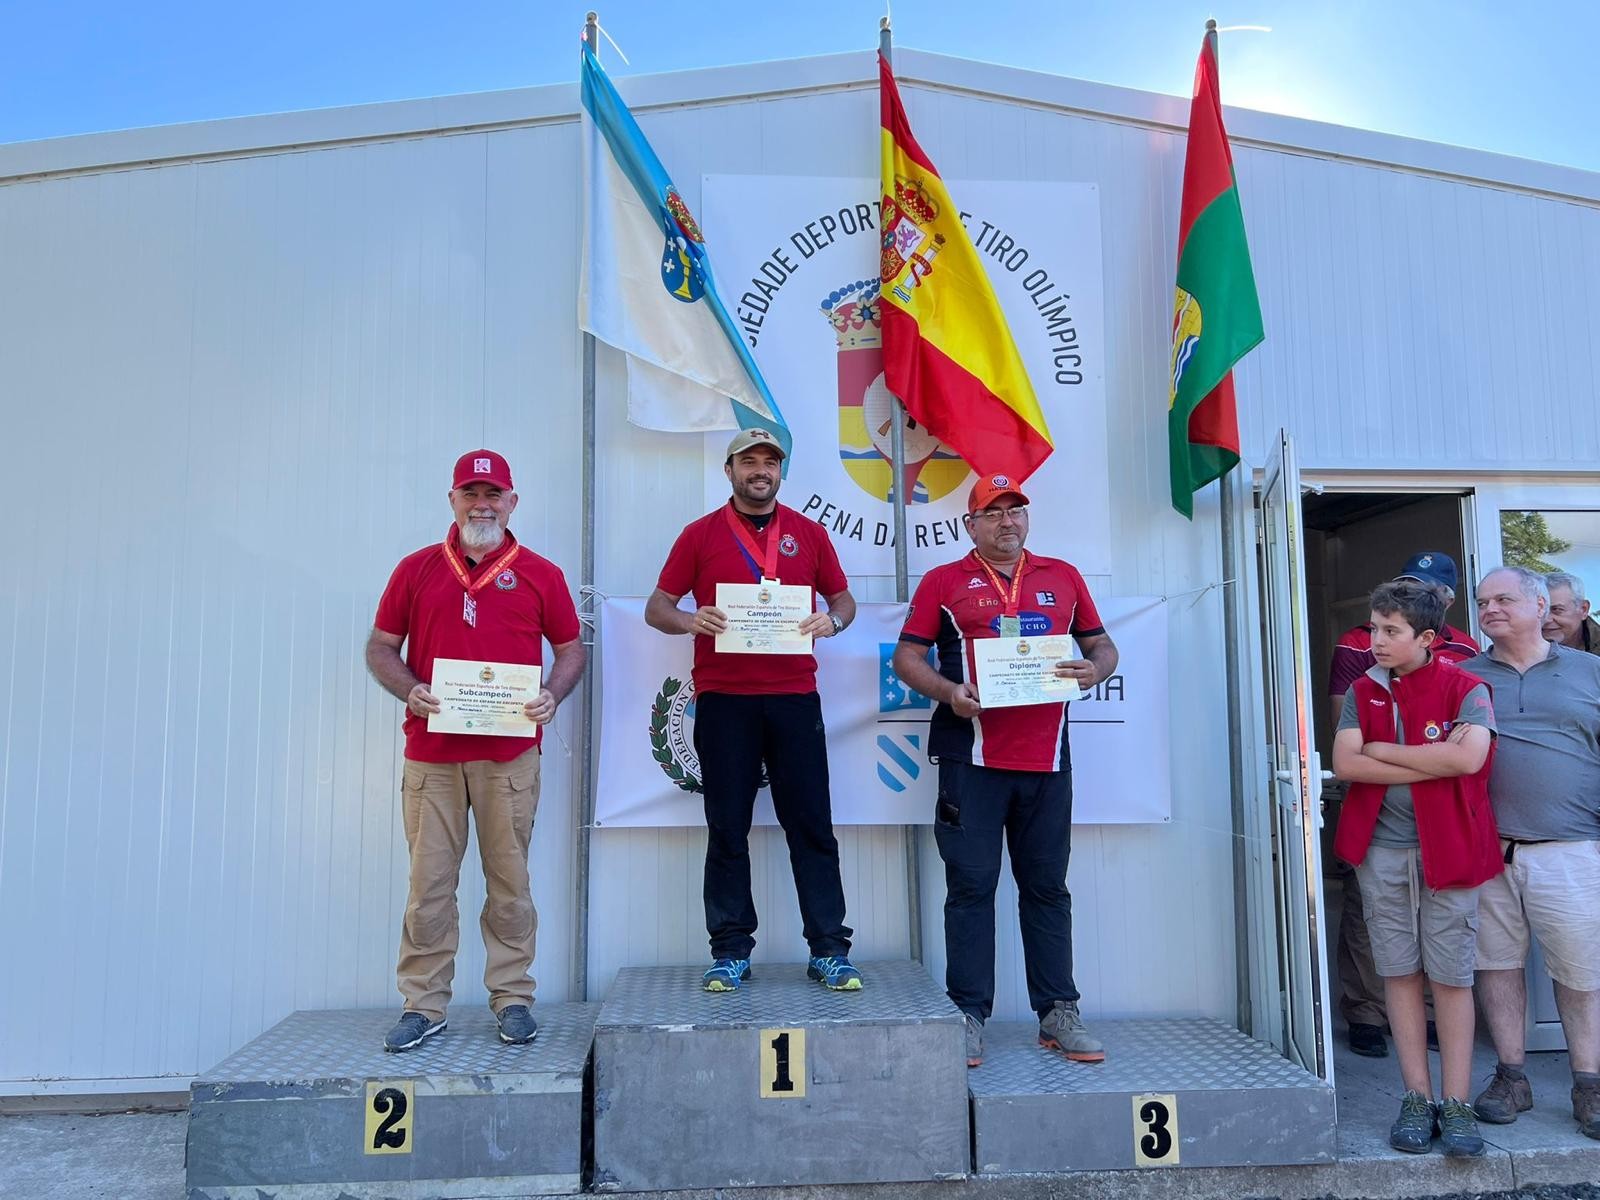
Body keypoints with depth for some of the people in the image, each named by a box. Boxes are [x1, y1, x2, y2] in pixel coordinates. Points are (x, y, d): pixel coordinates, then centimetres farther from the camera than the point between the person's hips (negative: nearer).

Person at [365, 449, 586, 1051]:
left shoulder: (540, 573, 7)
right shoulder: (416, 569, 9)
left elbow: (570, 648, 11)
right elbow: (380, 647, 11)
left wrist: (551, 696, -8)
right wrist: (411, 691, -8)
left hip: (510, 753, -1)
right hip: (431, 751, 1)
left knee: (509, 879, 5)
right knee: (429, 882, 4)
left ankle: (512, 999, 17)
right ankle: (423, 1005, 16)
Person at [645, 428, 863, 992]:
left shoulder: (808, 533, 11)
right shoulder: (700, 534, 7)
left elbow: (843, 599, 16)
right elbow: (656, 608, 7)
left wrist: (832, 620, -7)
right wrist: (691, 620, -15)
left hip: (794, 697, 1)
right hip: (723, 700, -1)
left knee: (811, 825, 3)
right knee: (727, 830, 6)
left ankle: (829, 950, 12)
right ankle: (731, 952, 16)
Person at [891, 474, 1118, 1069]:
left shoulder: (1063, 577, 16)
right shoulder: (944, 581, 7)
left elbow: (1102, 645, 19)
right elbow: (907, 656, 3)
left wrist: (1094, 668, -4)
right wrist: (948, 692, -15)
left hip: (1047, 757, 3)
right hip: (973, 756, -3)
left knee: (1047, 886, 10)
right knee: (971, 885, 0)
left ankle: (1057, 1013, 19)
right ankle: (968, 1014, 9)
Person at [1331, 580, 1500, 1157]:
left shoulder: (1465, 688, -3)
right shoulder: (1363, 691, 7)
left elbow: (1469, 757, -20)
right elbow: (1343, 763, -7)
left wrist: (1383, 750, -11)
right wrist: (1433, 764, -12)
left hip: (1448, 847, -3)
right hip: (1381, 849, 3)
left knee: (1451, 976, 2)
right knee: (1400, 973, 7)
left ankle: (1455, 1103, 12)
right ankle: (1418, 1098, 16)